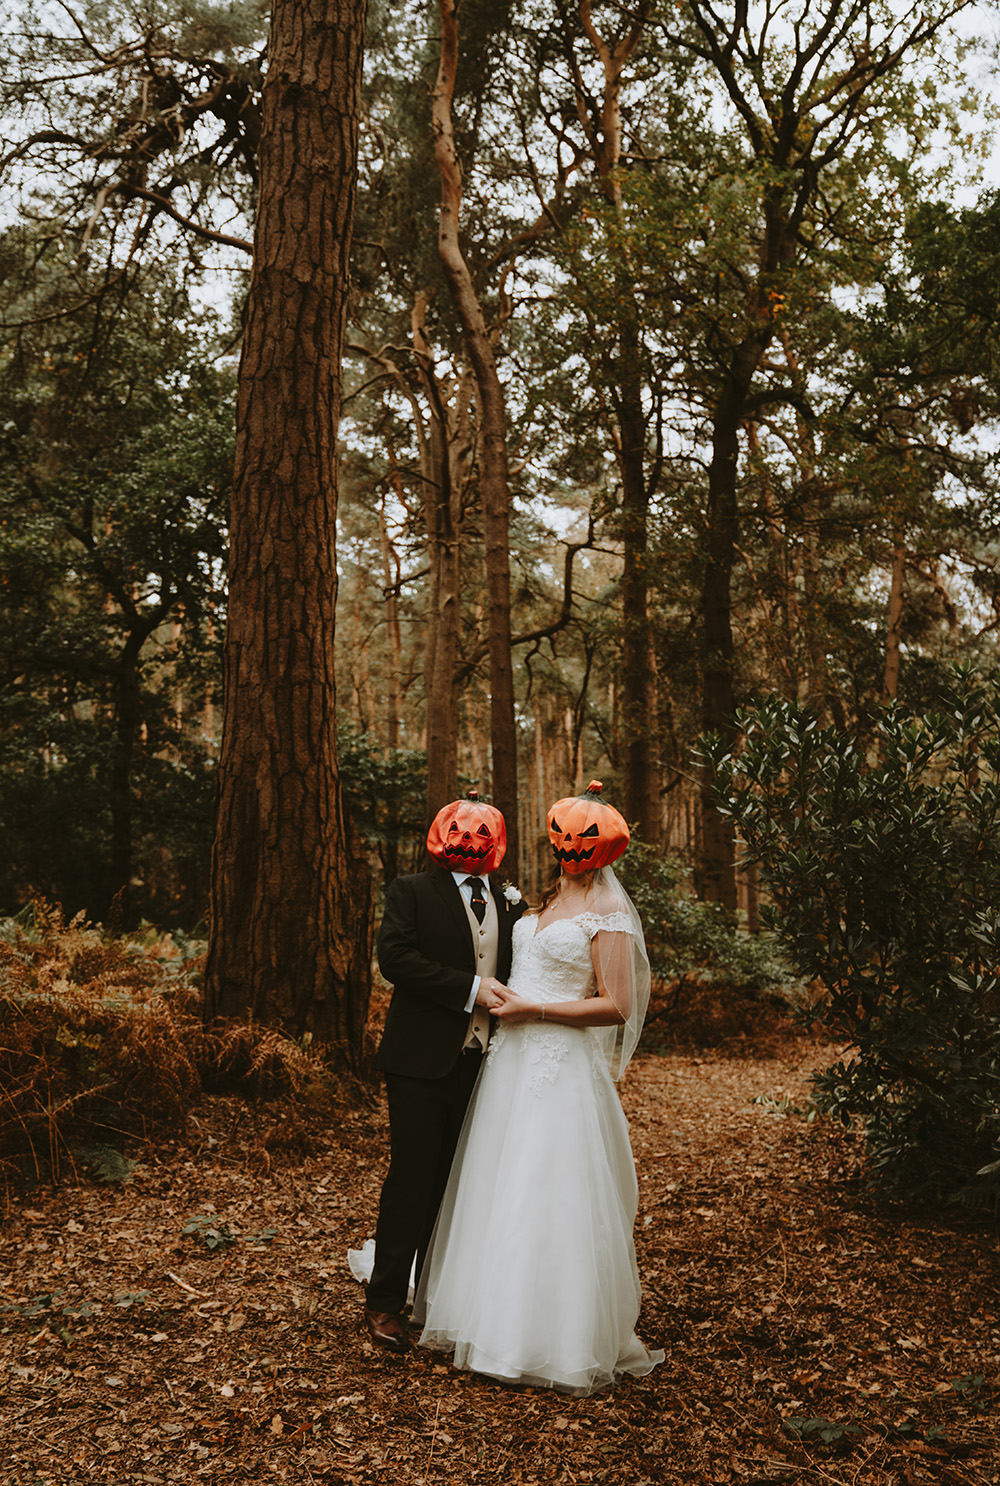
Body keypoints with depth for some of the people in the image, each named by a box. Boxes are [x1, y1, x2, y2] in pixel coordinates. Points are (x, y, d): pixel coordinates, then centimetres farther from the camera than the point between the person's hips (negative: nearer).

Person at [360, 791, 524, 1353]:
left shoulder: (507, 902, 15)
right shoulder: (413, 891, -2)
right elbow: (395, 958, -15)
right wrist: (469, 988, -17)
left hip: (481, 1063, 5)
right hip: (423, 1060, -5)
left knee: (455, 1182, 11)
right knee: (412, 1178, -2)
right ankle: (385, 1302, 11)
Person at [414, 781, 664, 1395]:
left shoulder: (609, 915, -11)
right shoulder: (548, 900, 13)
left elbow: (615, 1007, -16)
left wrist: (535, 1008, -16)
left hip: (563, 1070, -8)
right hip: (514, 1061, 8)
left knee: (554, 1200, -3)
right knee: (502, 1193, 13)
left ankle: (566, 1342, 11)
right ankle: (502, 1316, 27)